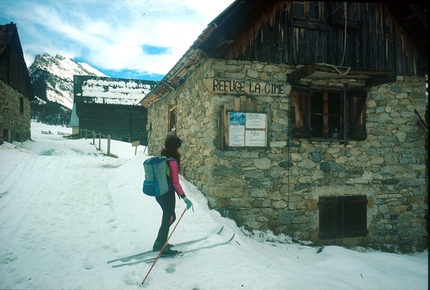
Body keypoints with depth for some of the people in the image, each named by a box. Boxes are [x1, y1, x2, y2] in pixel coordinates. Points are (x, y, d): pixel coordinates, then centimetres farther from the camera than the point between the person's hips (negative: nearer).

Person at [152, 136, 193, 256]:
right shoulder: (173, 161, -19)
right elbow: (175, 182, -20)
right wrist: (185, 198, -17)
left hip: (159, 192, 8)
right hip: (167, 194, -8)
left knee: (170, 217, 21)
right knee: (168, 219, 5)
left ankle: (159, 243, 29)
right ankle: (162, 248, 16)